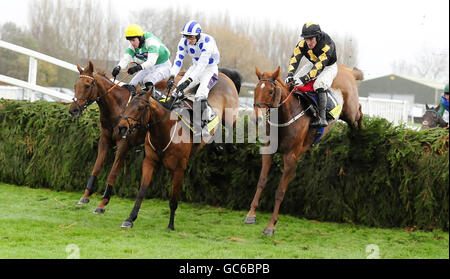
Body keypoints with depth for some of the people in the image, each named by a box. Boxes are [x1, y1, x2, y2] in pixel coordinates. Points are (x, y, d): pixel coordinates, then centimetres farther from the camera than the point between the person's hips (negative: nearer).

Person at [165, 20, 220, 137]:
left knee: (200, 96, -28)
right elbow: (178, 59, -16)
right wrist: (172, 76, -32)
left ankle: (203, 126, -17)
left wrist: (189, 80, -48)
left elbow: (202, 63, -39)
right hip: (196, 68, 6)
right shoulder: (184, 41, -13)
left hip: (210, 69, -6)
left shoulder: (207, 41, -31)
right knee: (178, 90, -11)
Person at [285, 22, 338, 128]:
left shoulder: (327, 45, -36)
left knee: (320, 84, -34)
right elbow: (294, 59, -26)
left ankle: (322, 117, -34)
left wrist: (304, 78, -54)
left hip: (329, 67, -6)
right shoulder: (302, 44, -20)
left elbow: (319, 66, -44)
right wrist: (290, 75, -45)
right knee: (293, 82, -12)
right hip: (312, 64, 6)